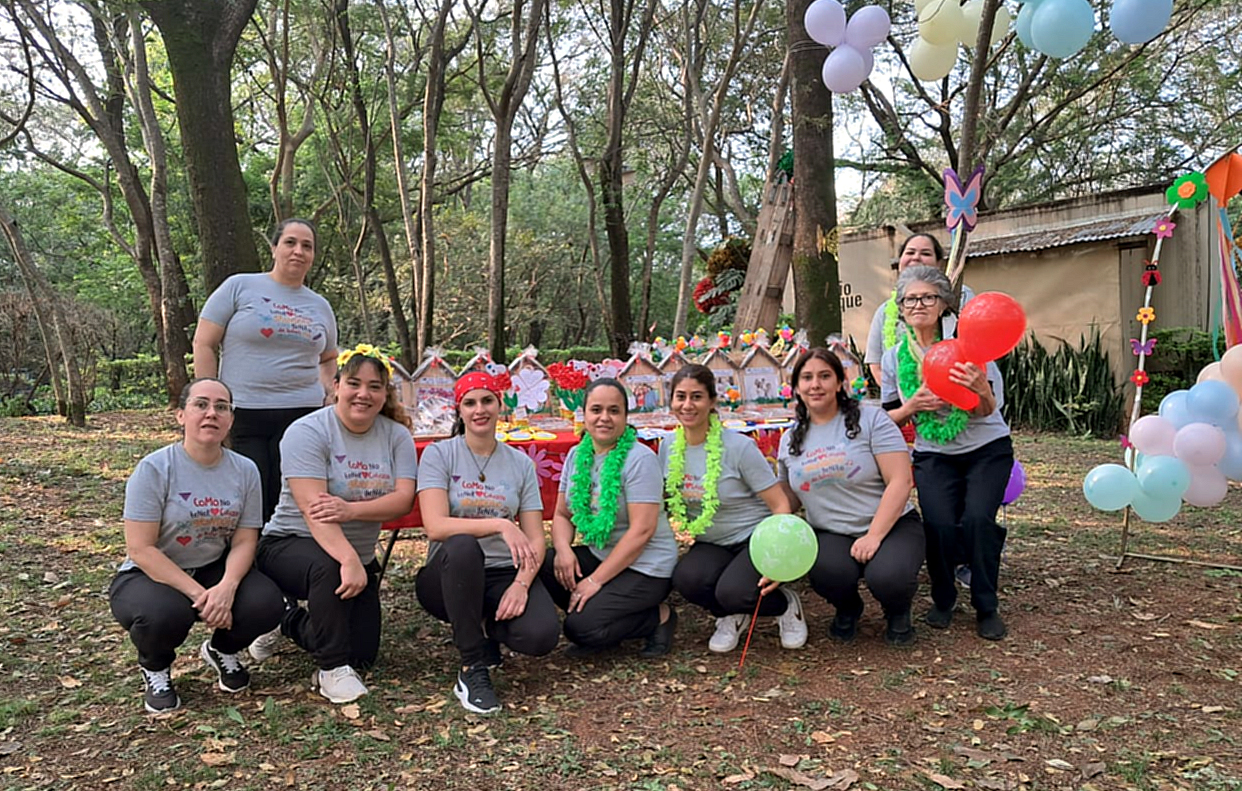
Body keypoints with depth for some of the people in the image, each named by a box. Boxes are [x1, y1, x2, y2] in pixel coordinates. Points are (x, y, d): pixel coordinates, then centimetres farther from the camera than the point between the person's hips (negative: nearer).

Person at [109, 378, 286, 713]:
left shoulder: (245, 470, -4)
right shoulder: (154, 468, -16)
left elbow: (244, 542, -4)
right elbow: (141, 550, -18)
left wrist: (226, 587, -25)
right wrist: (198, 593, -26)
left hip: (216, 570, 3)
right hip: (150, 574, -3)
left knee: (266, 603, -24)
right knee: (165, 613, -36)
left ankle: (221, 650, 13)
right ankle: (155, 668, 3)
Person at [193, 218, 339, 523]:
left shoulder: (320, 306, 16)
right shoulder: (239, 287, 4)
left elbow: (328, 359, 30)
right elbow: (203, 344, 2)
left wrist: (323, 385, 8)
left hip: (301, 416, 3)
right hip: (243, 416, -3)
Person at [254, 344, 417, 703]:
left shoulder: (397, 435, -2)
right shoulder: (307, 432, -17)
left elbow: (403, 499, -13)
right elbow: (313, 510, -28)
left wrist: (351, 509, -32)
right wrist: (348, 559, -41)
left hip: (360, 555, 5)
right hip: (290, 544, -5)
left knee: (364, 655, 1)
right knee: (328, 568, -40)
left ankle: (292, 622, 31)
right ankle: (333, 669, -17)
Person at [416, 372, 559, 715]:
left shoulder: (521, 464, 7)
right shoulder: (438, 454, -2)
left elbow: (535, 539, 2)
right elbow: (435, 527, -17)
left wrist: (521, 583, -17)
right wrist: (500, 525, -30)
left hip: (505, 574, 2)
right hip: (449, 577, -2)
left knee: (542, 635, -28)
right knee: (463, 546, -38)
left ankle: (485, 627, 10)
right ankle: (472, 670, -23)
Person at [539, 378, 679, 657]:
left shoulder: (639, 459, -16)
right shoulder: (577, 455, 6)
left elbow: (642, 530, -20)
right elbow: (562, 514, 9)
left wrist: (596, 580, -20)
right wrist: (563, 549, -14)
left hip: (644, 567, -7)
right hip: (598, 555, 7)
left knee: (580, 628, -21)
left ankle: (659, 618, 1)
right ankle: (598, 613, 3)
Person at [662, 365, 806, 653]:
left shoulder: (738, 447, -17)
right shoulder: (668, 447, -3)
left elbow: (780, 505, -15)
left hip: (755, 538, -4)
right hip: (711, 544, 4)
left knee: (731, 591, -32)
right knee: (685, 578, -29)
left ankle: (786, 605, 4)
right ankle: (732, 616, 6)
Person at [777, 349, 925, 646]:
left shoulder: (870, 419, -5)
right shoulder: (790, 440, 9)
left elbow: (900, 481, -12)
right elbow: (788, 500, 17)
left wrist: (873, 536, -20)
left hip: (891, 525, -2)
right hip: (830, 534, 3)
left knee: (888, 577, -33)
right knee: (828, 573, -31)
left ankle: (898, 613, 7)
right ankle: (847, 610, 7)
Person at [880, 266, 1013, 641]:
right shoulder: (894, 358, -1)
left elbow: (988, 410, -15)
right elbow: (888, 418, 7)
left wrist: (981, 388, -39)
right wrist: (913, 405, -15)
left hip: (986, 449, -1)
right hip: (934, 455, 2)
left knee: (977, 519, -23)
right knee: (940, 525, -20)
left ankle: (986, 608, -1)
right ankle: (942, 600, 8)